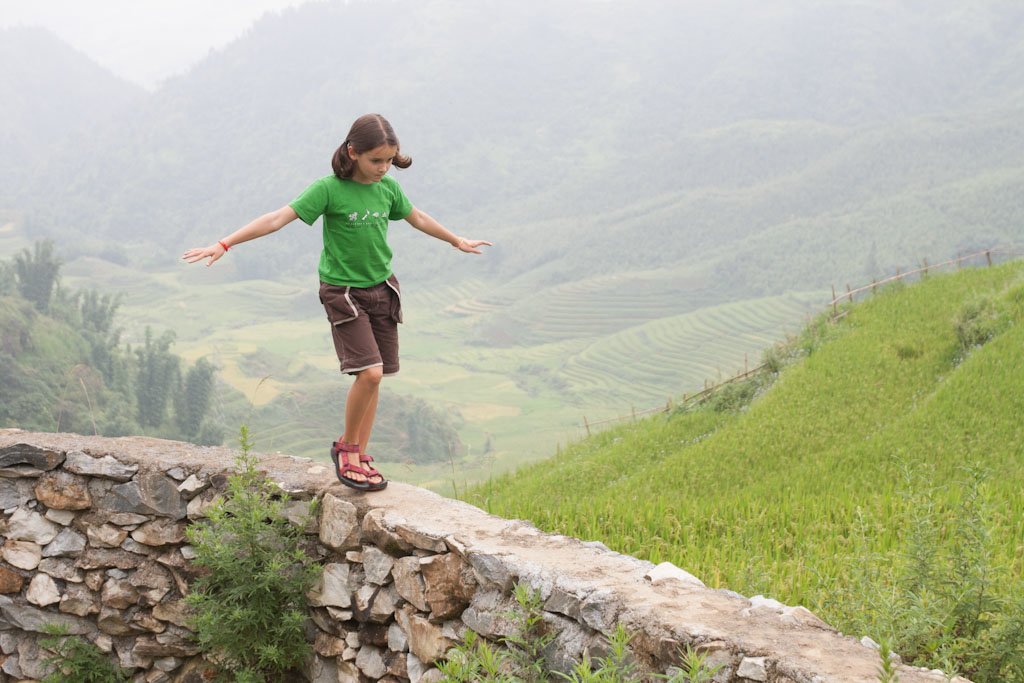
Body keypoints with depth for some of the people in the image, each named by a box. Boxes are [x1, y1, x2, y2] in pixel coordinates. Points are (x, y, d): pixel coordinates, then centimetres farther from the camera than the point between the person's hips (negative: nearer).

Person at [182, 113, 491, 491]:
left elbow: (418, 219, 20)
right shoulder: (329, 189, -16)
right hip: (343, 292, -6)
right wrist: (224, 244, -25)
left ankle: (359, 456, 17)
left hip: (382, 289, 6)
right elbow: (277, 219, -20)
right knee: (369, 372, -17)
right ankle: (346, 447, 4)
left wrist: (458, 242, 34)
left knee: (374, 376, 5)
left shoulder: (388, 187, 1)